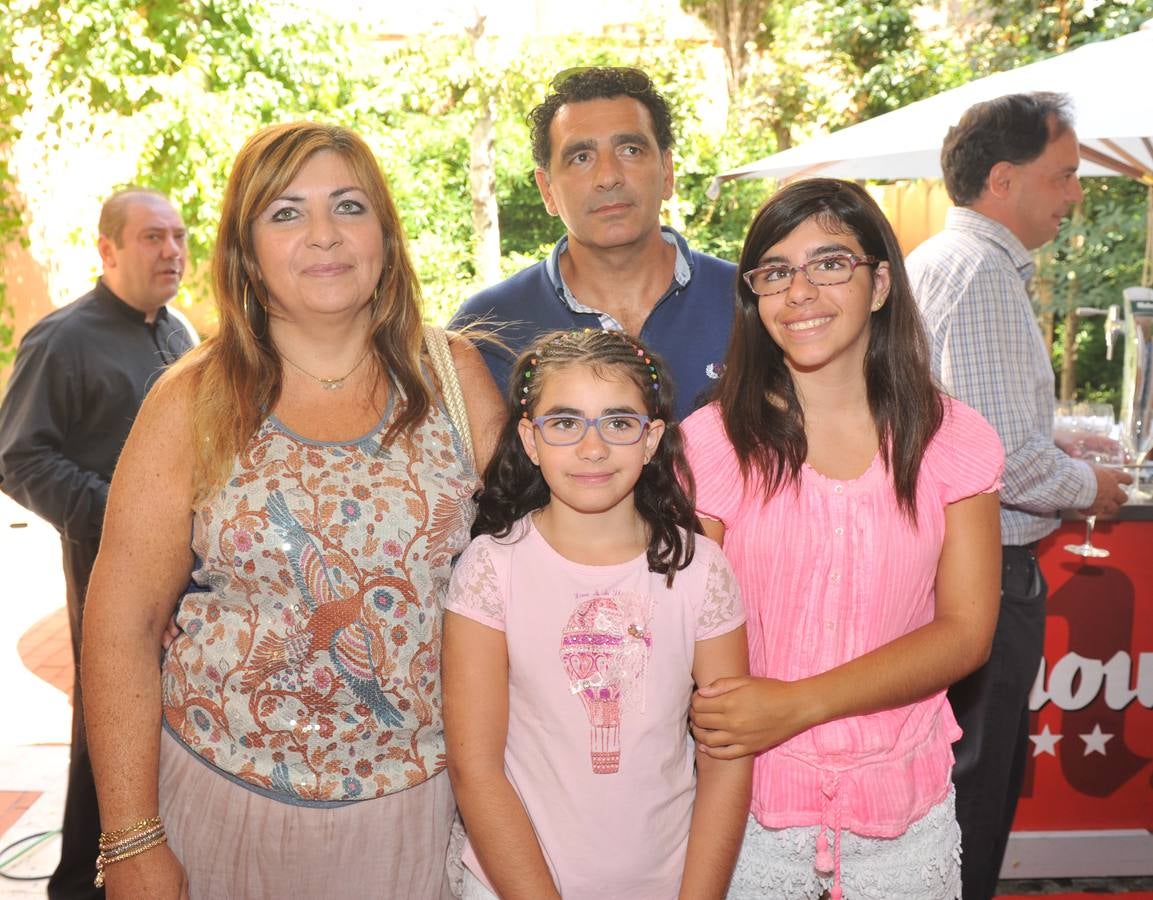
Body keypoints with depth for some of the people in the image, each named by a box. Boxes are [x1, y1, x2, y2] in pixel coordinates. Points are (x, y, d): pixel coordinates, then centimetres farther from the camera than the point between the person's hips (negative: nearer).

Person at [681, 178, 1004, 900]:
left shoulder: (954, 441, -3)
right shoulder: (712, 441, -8)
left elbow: (966, 632, -8)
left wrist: (797, 705, -19)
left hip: (906, 806, 2)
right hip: (748, 795, -1)